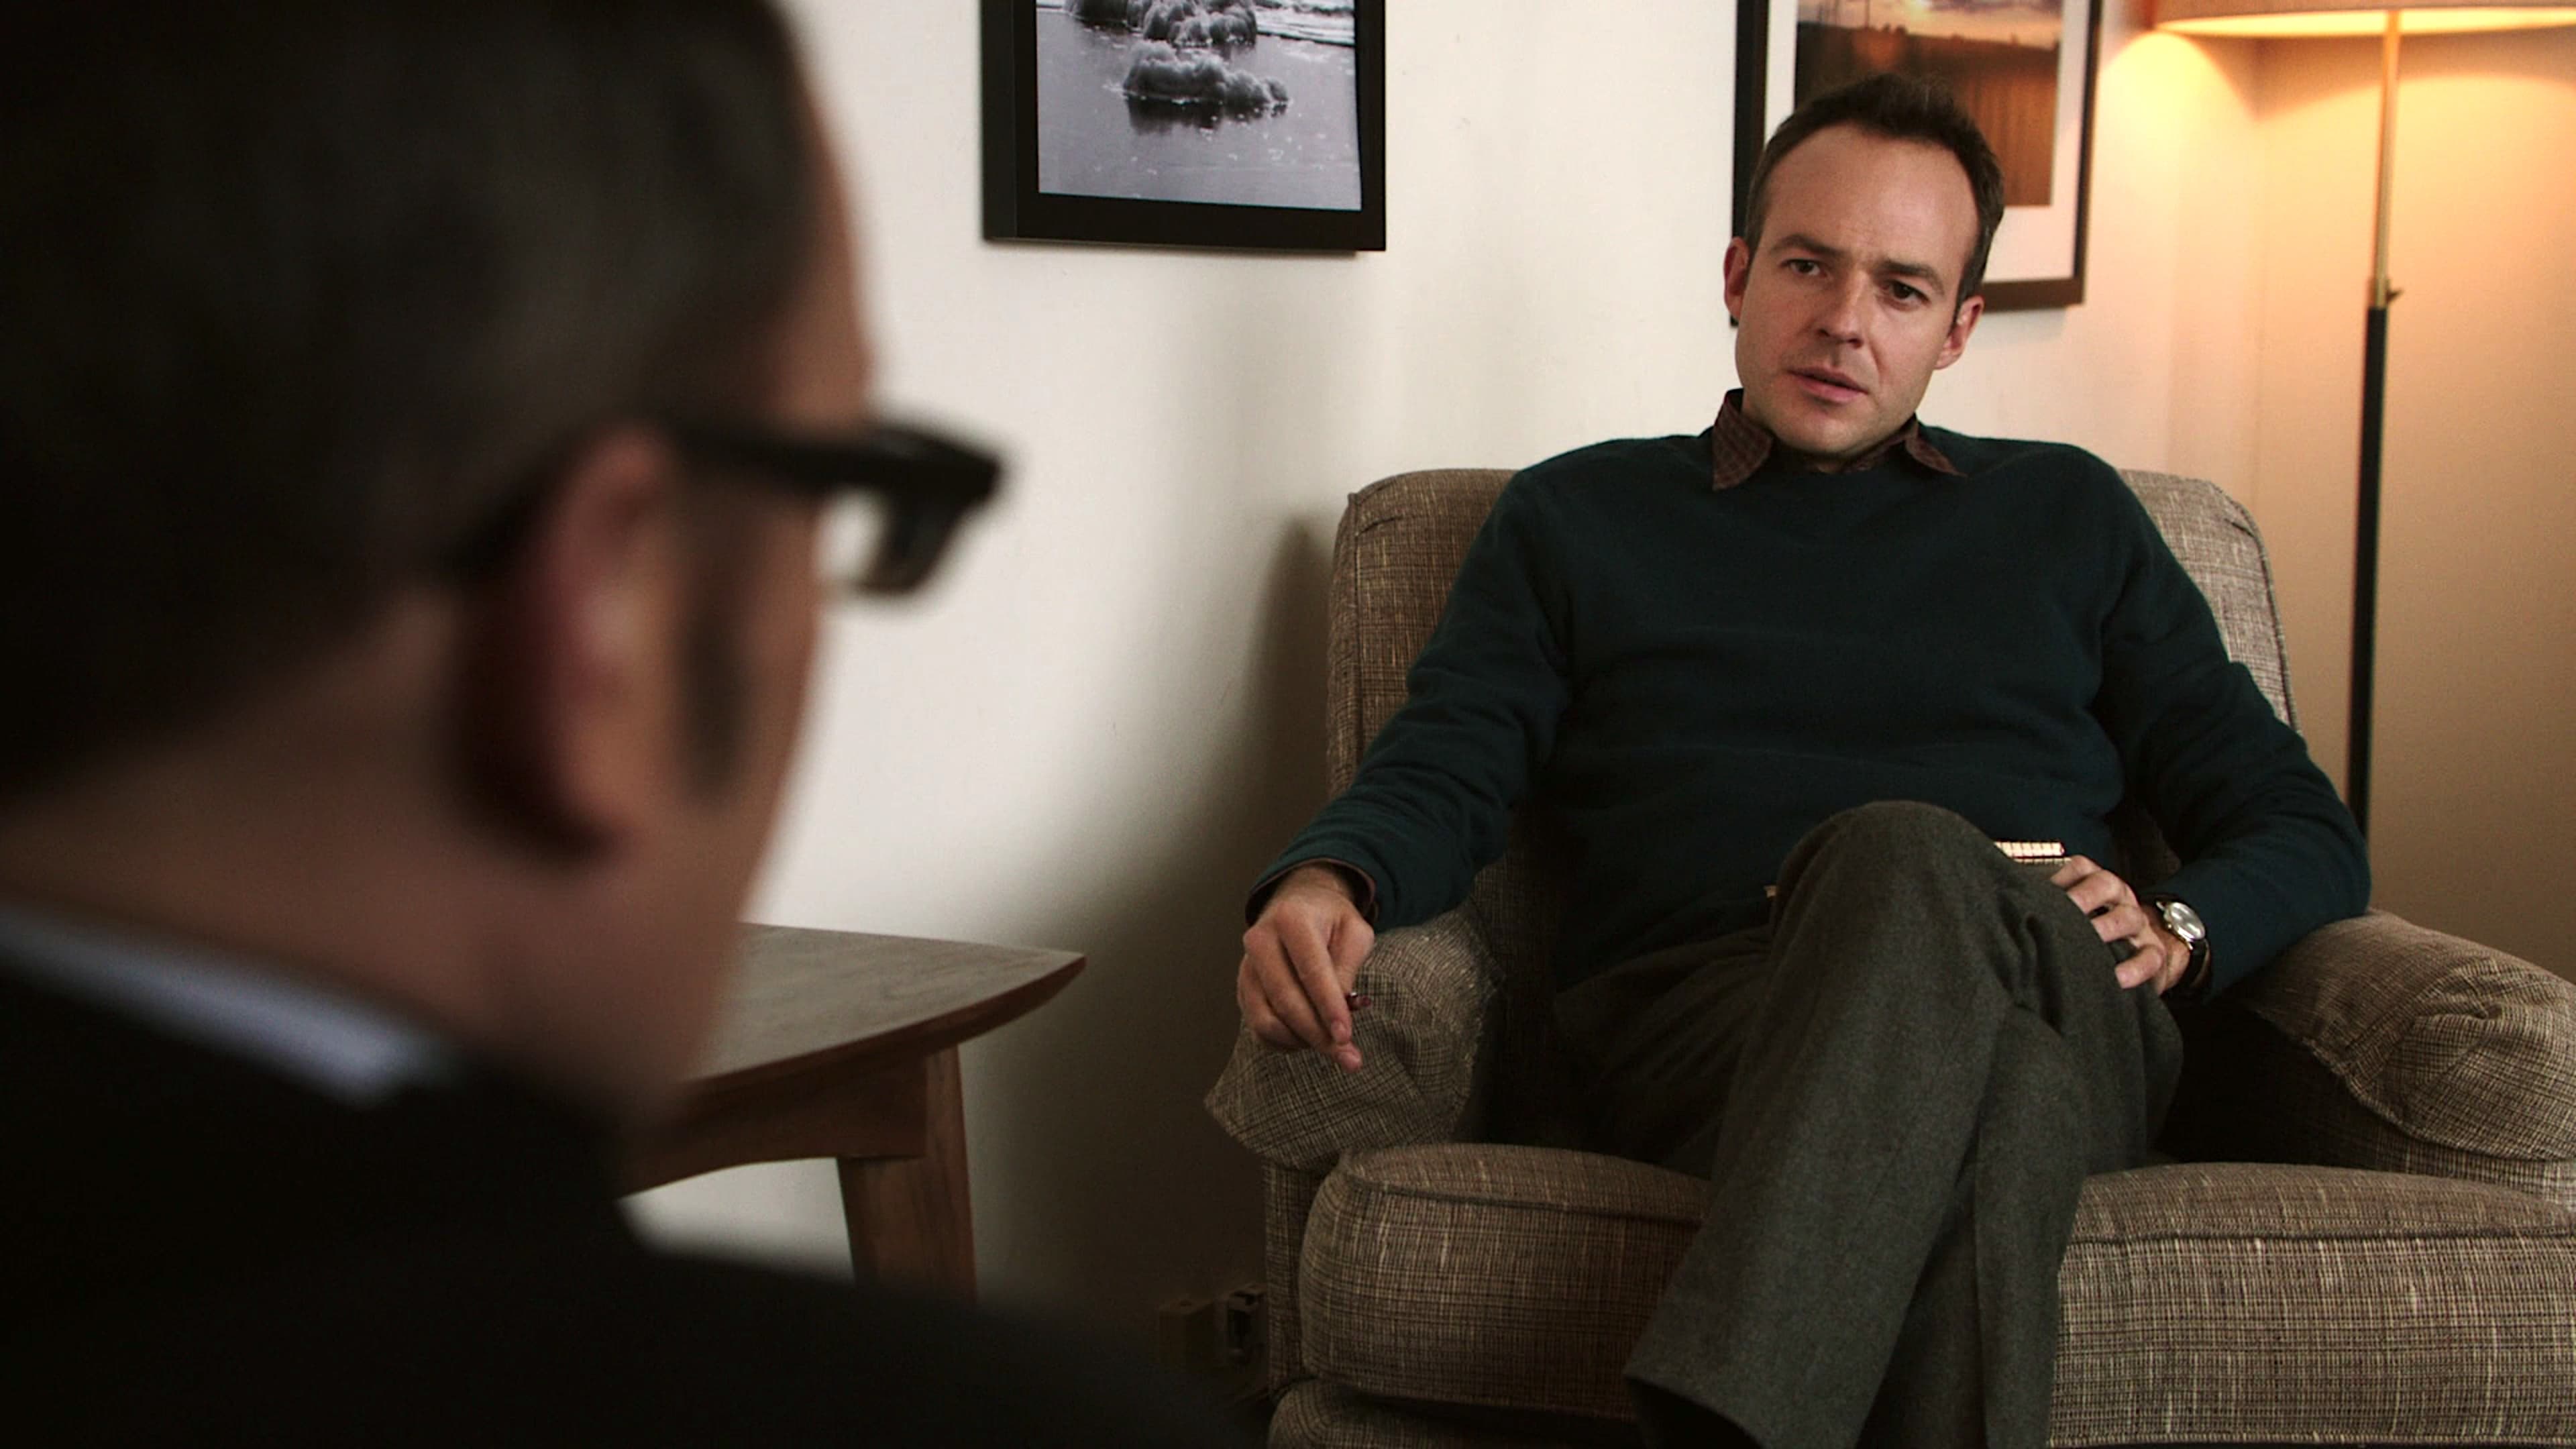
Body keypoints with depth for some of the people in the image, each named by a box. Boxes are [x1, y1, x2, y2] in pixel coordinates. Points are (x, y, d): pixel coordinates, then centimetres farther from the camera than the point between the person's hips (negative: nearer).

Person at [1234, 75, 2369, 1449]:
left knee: (1910, 863, -38)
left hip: (2064, 1023, 1)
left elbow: (2307, 832, 23)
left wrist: (2175, 928, -1)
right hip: (1688, 1021, -1)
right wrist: (1323, 883, -14)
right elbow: (1436, 781, 10)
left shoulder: (2067, 514, 26)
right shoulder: (1578, 517, 24)